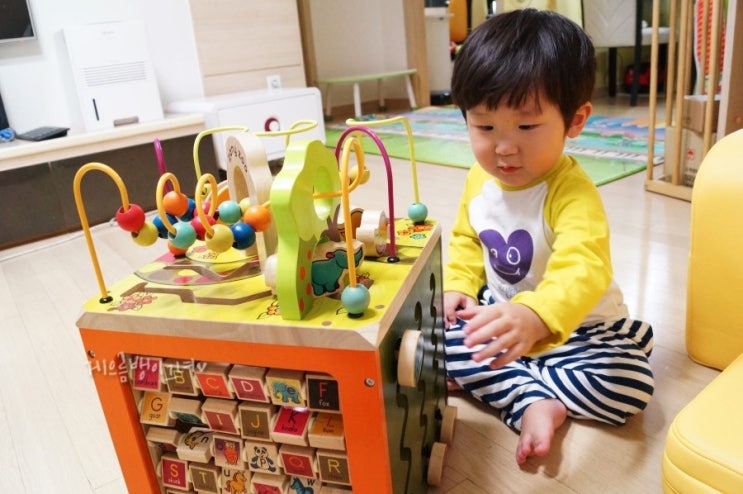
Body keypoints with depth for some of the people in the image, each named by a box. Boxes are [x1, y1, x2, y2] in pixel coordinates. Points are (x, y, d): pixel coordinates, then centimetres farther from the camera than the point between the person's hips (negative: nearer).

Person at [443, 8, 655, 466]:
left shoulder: (572, 192, -29)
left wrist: (535, 317, -65)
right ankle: (532, 402, -19)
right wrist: (459, 286, -7)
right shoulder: (479, 180, -7)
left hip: (573, 325, -4)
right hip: (499, 316, 5)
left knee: (630, 383, -25)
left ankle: (507, 385, -10)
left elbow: (583, 269, -46)